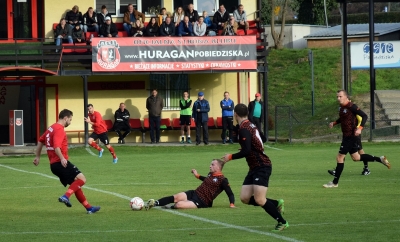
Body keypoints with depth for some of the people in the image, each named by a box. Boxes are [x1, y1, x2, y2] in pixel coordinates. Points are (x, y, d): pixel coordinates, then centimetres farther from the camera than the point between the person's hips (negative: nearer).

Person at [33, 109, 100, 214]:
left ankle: (88, 207, 14)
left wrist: (37, 156, 33)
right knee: (81, 179, -17)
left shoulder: (51, 128, 19)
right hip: (61, 163, -10)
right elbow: (56, 146, -26)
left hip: (53, 164, 10)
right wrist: (62, 158, -35)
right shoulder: (59, 129, -11)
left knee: (76, 185, 14)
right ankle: (65, 197, -29)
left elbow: (40, 141, 28)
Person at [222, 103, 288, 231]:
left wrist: (231, 157, -10)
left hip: (262, 167, -10)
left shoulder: (244, 128, -17)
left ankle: (282, 222, -3)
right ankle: (276, 204, 15)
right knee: (245, 198, 4)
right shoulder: (250, 125, 12)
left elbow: (246, 151, -23)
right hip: (254, 168, 10)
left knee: (259, 200, -14)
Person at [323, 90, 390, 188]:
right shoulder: (341, 108, 9)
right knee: (356, 157, 18)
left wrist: (360, 128, -31)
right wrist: (334, 123, 11)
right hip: (346, 136, 10)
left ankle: (335, 183, 2)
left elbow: (364, 116, -19)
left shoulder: (351, 106, -17)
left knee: (340, 157, -6)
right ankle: (380, 159, 26)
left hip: (351, 135, -10)